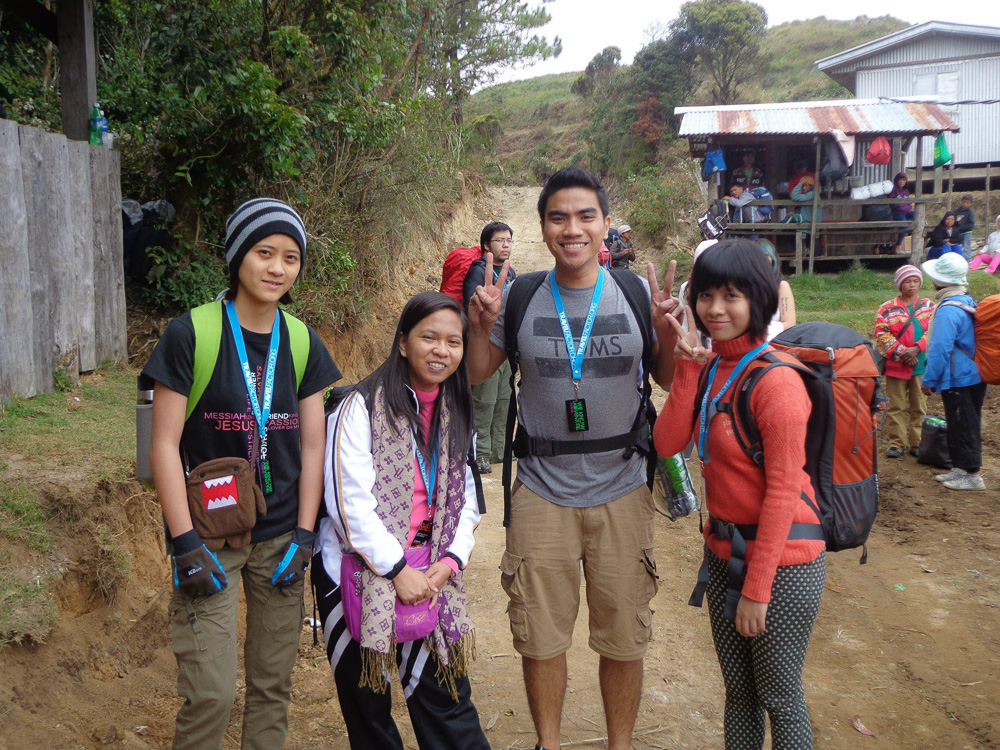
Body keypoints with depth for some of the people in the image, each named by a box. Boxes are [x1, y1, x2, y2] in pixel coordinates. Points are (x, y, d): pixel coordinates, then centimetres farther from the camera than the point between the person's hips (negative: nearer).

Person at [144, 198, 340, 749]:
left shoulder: (302, 343, 4)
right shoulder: (190, 335, -9)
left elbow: (312, 445, 6)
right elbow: (164, 445, -9)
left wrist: (304, 535, 0)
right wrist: (185, 543, -13)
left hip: (281, 537, 4)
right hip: (209, 536, -4)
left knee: (273, 686, 11)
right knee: (210, 695, -5)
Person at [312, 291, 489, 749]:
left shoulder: (456, 415, 9)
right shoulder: (362, 407, -10)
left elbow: (466, 499, 12)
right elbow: (348, 501, -16)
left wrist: (450, 561, -3)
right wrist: (397, 569, -14)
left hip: (430, 576, 4)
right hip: (360, 571, -4)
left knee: (446, 696, 6)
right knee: (366, 703, 9)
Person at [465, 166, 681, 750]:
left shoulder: (635, 295, -3)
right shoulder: (519, 297, -3)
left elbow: (670, 381, 6)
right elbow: (478, 375, 6)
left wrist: (667, 332, -13)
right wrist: (482, 326, -12)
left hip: (621, 490, 0)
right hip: (542, 491, 1)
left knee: (624, 640, 12)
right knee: (540, 638, 13)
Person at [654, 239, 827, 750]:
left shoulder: (776, 381, -20)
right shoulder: (709, 368, 3)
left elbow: (783, 491, -19)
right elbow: (667, 444, -7)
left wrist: (757, 589, -16)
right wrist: (687, 366, -13)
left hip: (782, 563, -7)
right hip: (723, 552, 7)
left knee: (779, 698, 11)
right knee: (738, 691, 21)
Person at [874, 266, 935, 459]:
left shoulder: (929, 306, 9)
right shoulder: (887, 309, 4)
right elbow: (881, 334, -6)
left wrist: (915, 349, -16)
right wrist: (901, 352, -15)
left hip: (921, 364, 1)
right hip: (896, 365, -1)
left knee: (919, 407, 6)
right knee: (897, 407, 2)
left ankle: (917, 443, 13)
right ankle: (897, 443, 8)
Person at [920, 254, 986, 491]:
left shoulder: (947, 310, -22)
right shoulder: (967, 302, 9)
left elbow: (940, 350, -23)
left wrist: (929, 380, -15)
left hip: (958, 380, -10)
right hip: (973, 376, 10)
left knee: (963, 426, -1)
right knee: (966, 424, 16)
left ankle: (972, 475, 5)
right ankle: (961, 468, 26)